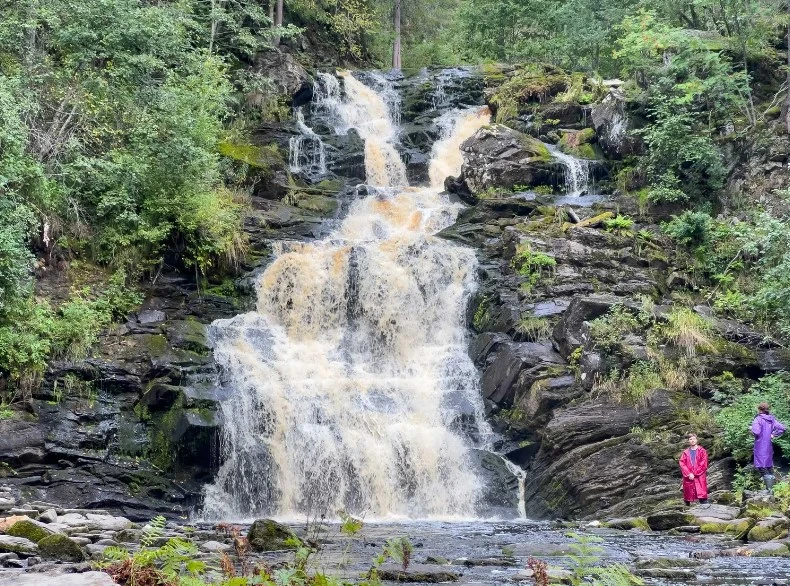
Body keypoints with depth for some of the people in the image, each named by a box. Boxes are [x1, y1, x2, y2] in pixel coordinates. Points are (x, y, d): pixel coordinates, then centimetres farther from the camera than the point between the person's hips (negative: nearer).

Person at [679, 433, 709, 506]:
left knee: (702, 496, -12)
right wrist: (689, 474, -10)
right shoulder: (685, 452, 13)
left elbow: (703, 464, -3)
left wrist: (694, 474, -8)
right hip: (688, 478, 3)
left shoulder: (702, 451, 5)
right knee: (688, 496, 4)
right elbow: (682, 464, 5)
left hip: (700, 477, -3)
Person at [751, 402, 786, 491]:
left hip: (760, 447, -7)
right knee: (769, 466, 17)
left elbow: (756, 431, -23)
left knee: (762, 467, -6)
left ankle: (769, 488, -14)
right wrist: (773, 435, 6)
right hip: (769, 447, 7)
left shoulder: (758, 419, -12)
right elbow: (782, 428, 2)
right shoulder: (772, 420, 7)